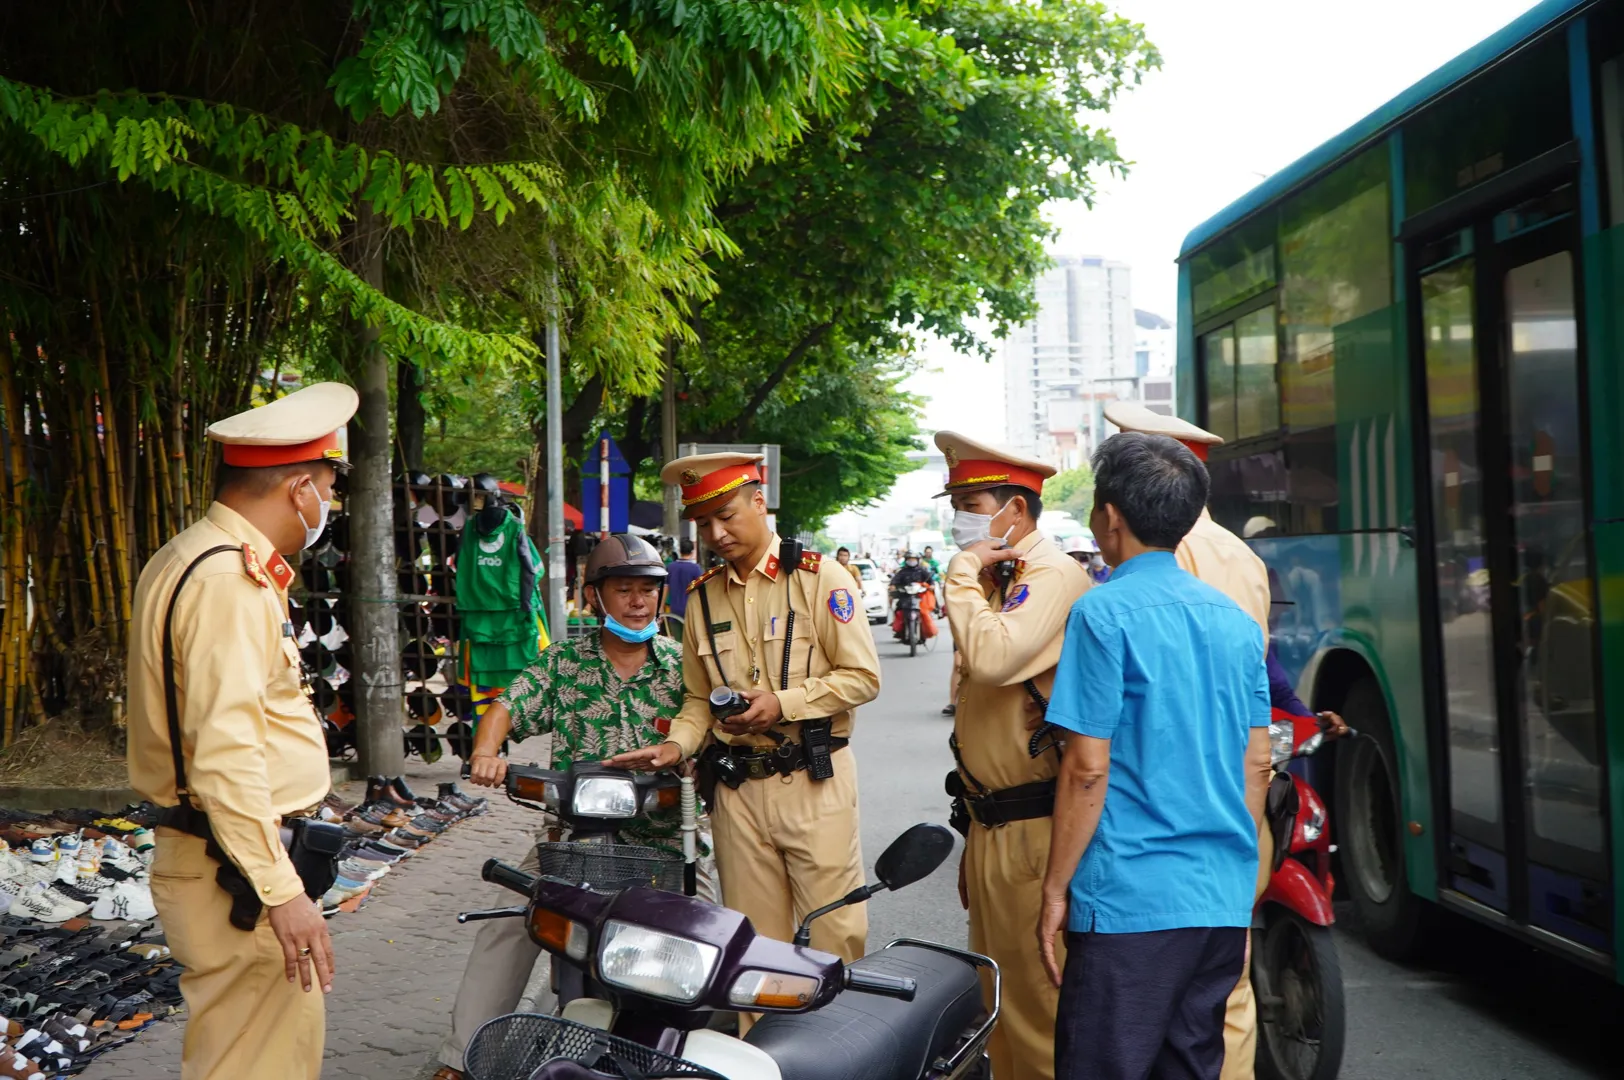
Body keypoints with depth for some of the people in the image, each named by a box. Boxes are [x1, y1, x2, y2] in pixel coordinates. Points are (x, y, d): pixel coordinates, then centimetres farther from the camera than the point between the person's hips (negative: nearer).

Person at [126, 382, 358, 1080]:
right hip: (240, 868, -11)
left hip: (214, 853, 11)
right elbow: (226, 754, -27)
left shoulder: (186, 559, 14)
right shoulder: (231, 580, -19)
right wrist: (280, 890, -26)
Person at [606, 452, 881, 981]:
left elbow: (862, 676, -6)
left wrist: (782, 704, -15)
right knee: (755, 941, 7)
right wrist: (677, 744, 1)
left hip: (814, 781, -4)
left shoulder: (820, 577, -2)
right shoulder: (704, 595, 13)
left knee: (836, 936, -3)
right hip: (737, 790, 4)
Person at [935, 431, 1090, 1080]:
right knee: (998, 1001, 18)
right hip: (990, 826, 10)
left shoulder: (1051, 575, -14)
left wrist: (963, 573, -17)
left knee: (1038, 1007, -5)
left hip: (1032, 830, -10)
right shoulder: (994, 580, 17)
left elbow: (991, 658, -32)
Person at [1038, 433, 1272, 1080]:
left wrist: (1055, 889, -6)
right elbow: (1256, 765, 13)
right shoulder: (1236, 620, 11)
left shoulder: (1105, 613, -10)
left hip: (1131, 898, -7)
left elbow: (1088, 768, -13)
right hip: (1224, 898, 7)